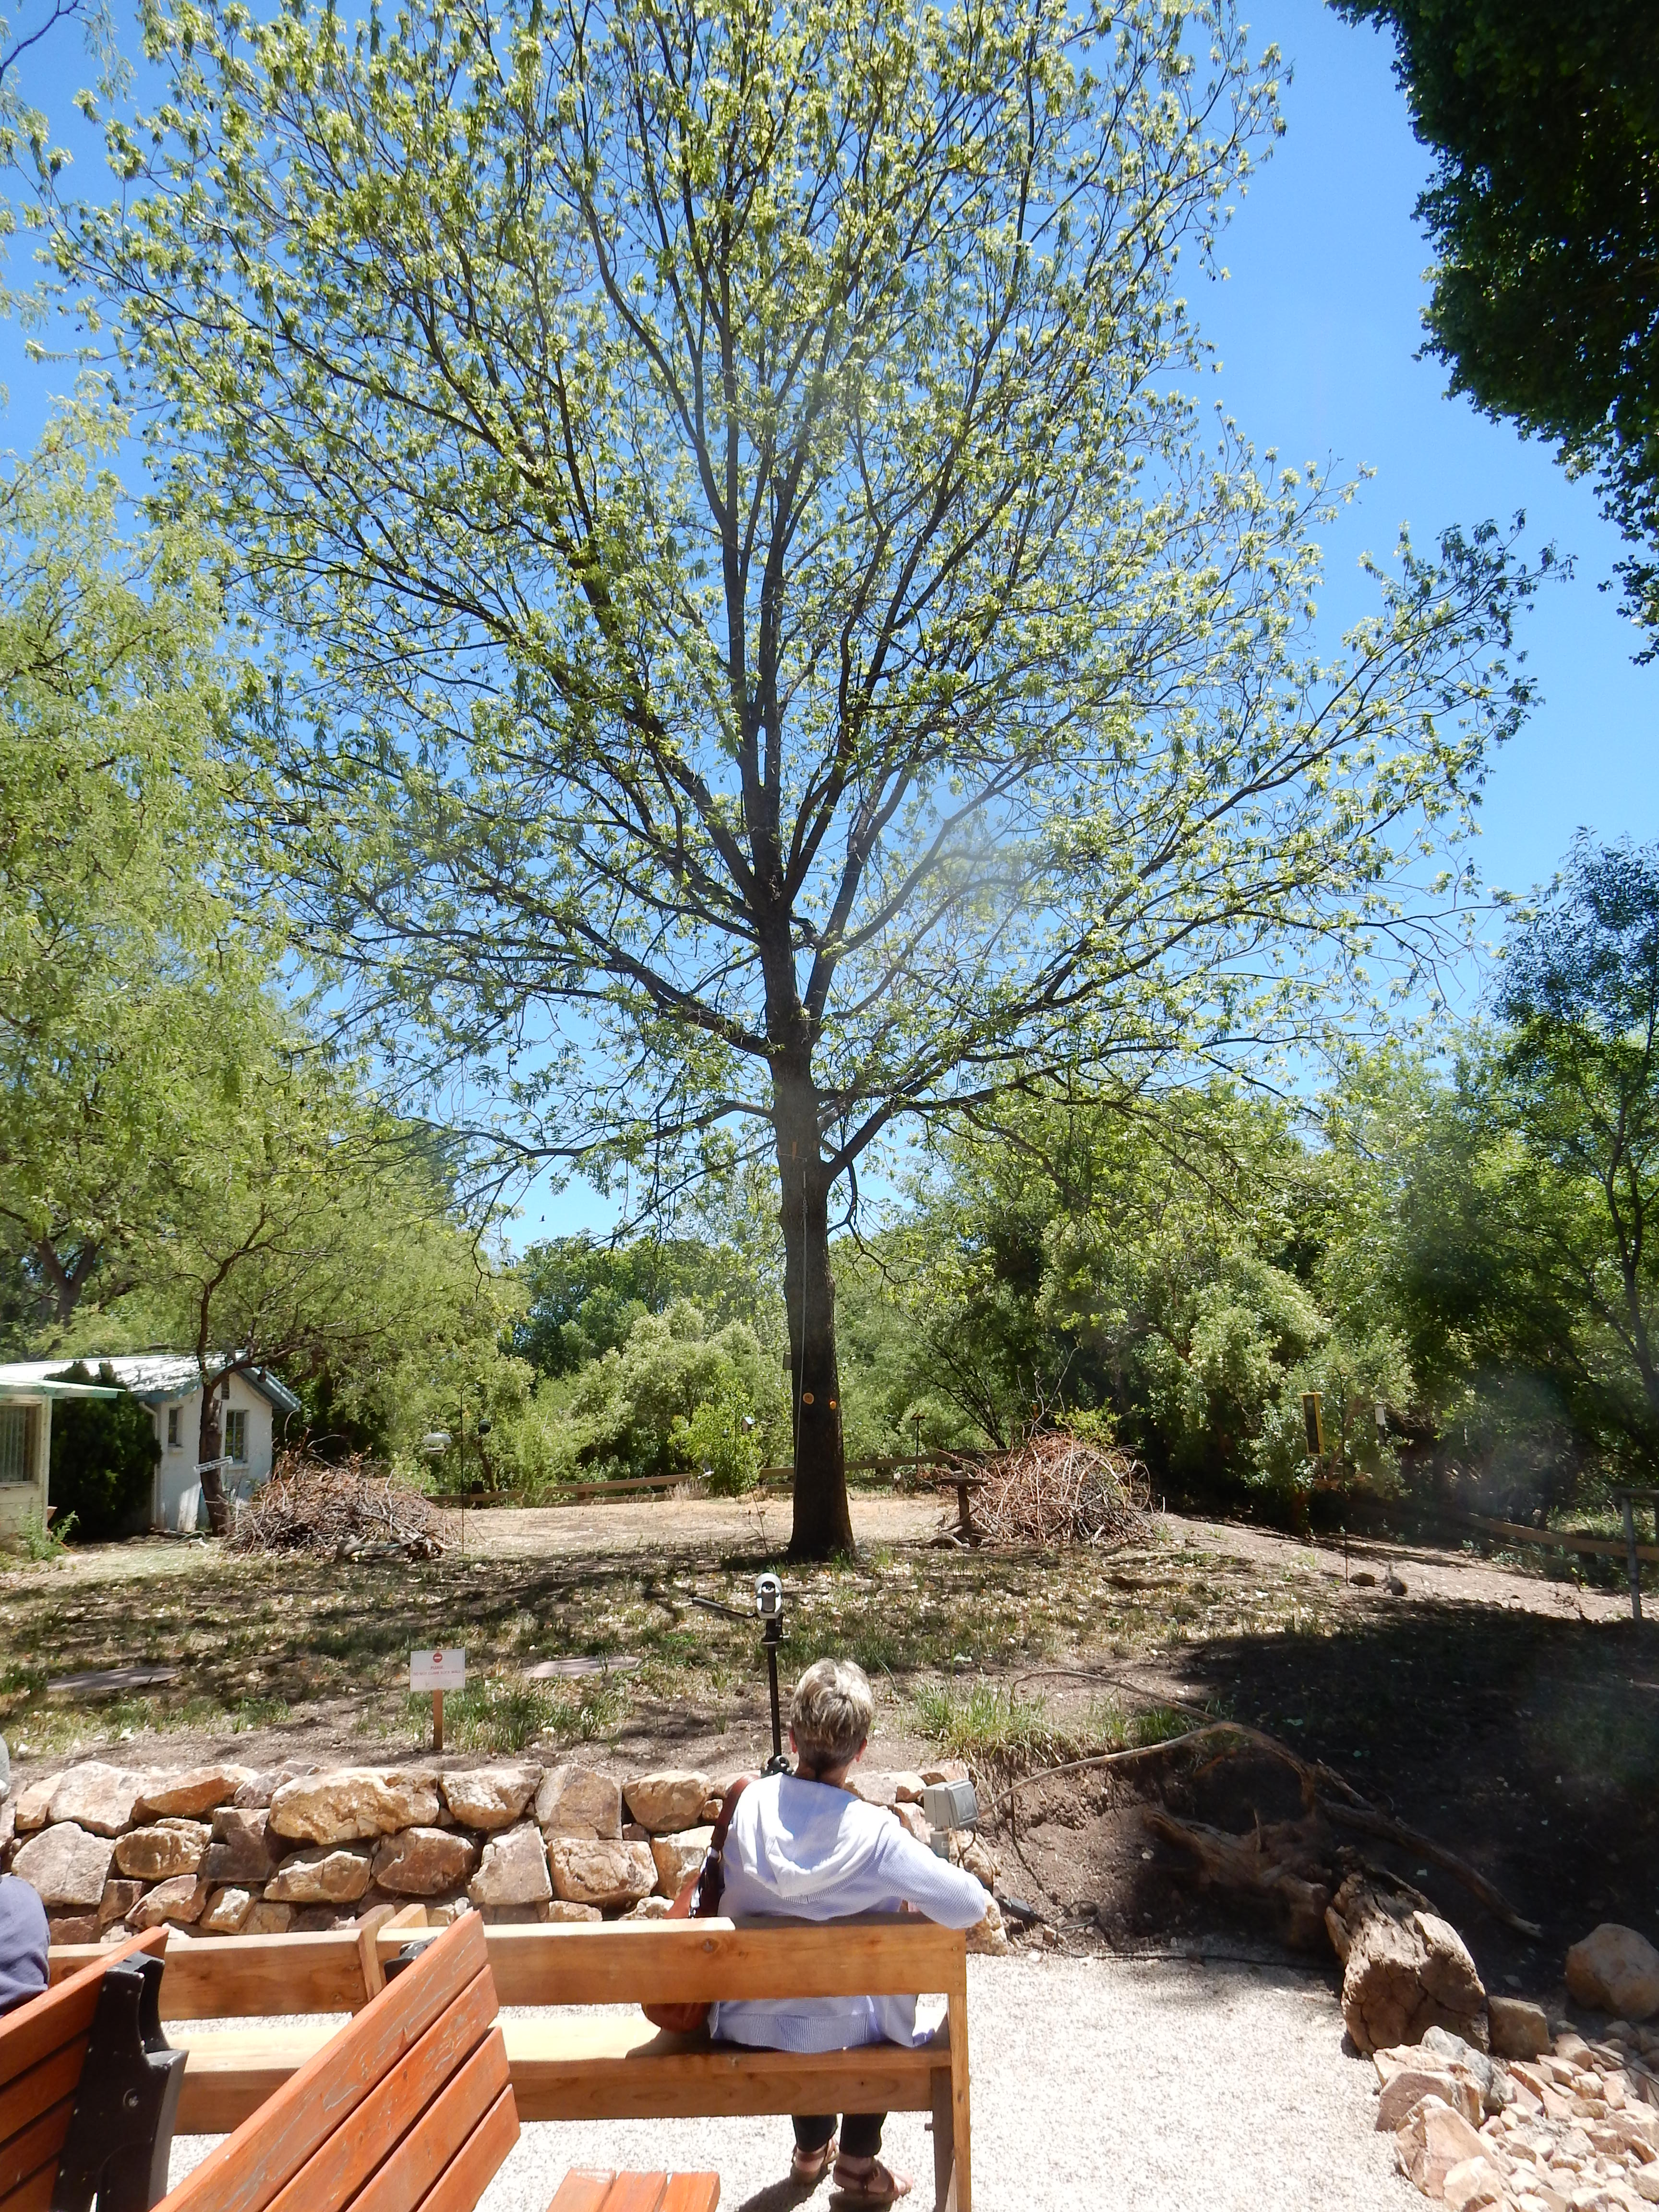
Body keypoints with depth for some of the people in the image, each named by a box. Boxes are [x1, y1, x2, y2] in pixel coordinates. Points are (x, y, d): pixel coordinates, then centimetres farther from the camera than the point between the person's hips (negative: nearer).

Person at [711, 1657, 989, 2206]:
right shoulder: (874, 1833, -26)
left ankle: (812, 2150, 47)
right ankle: (859, 2163, 34)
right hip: (838, 2026, -3)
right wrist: (909, 1892, -3)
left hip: (742, 2024, 3)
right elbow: (970, 1905, -23)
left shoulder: (751, 1802, -15)